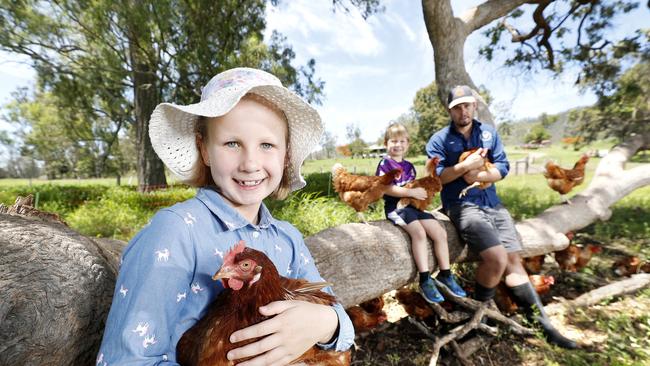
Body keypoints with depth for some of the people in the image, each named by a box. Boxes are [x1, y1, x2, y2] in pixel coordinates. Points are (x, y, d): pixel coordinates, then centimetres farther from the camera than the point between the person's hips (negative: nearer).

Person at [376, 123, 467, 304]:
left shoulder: (409, 166, 18)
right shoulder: (385, 163, -4)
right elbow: (386, 188, -17)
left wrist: (424, 190, 2)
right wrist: (412, 192, -19)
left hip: (413, 205, 7)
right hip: (396, 206, -7)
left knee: (440, 232, -5)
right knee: (419, 232, -29)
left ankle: (445, 274, 9)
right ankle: (425, 280, -20)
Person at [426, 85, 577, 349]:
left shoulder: (489, 133, 13)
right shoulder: (439, 140, 0)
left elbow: (502, 167, 5)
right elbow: (435, 176, -10)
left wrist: (478, 175, -13)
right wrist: (465, 166, -22)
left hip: (492, 202, 6)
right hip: (462, 205, -5)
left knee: (513, 260, 5)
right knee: (497, 258, -21)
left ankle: (541, 322, 14)